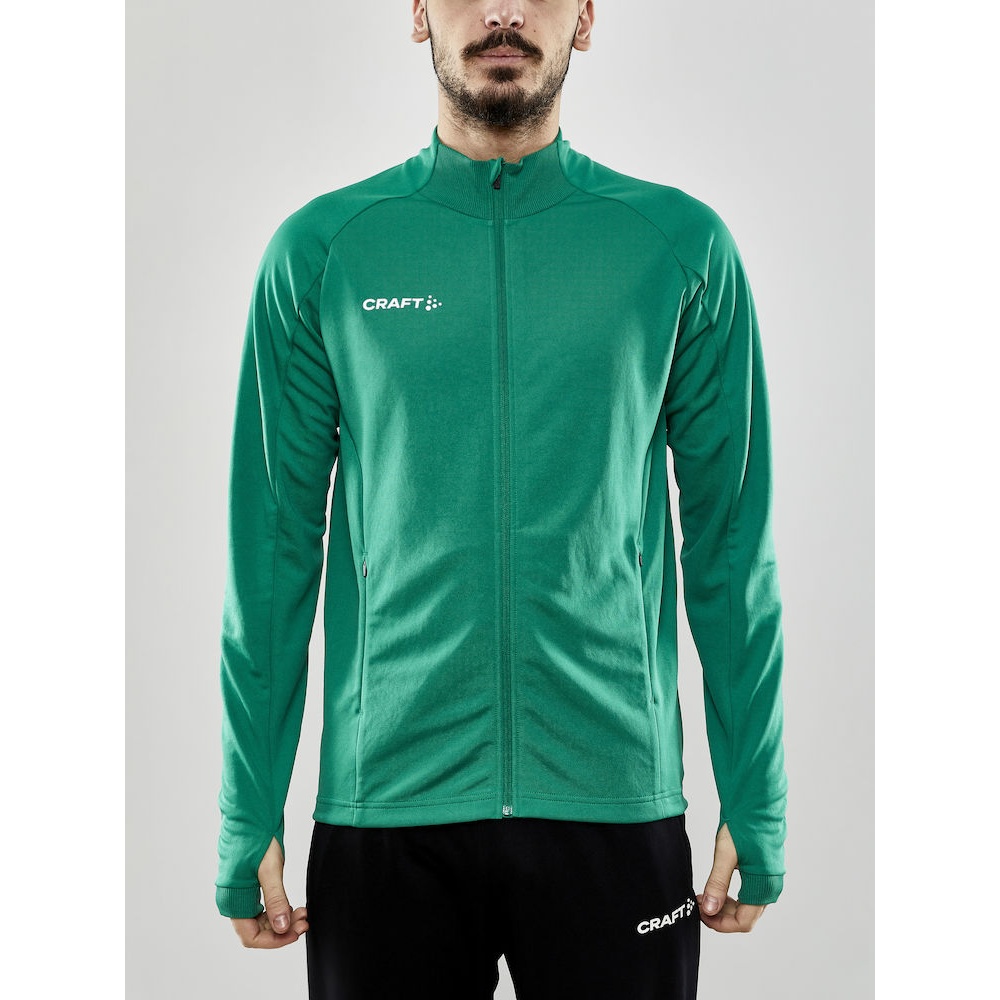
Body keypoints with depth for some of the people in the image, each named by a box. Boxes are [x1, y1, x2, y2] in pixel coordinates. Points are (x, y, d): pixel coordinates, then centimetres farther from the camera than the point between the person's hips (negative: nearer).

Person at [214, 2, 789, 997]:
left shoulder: (683, 247, 1)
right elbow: (273, 547, 2)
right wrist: (249, 820, 1)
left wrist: (755, 806, 2)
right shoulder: (320, 251, 0)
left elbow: (732, 544, 2)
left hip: (614, 802, 0)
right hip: (384, 803, 0)